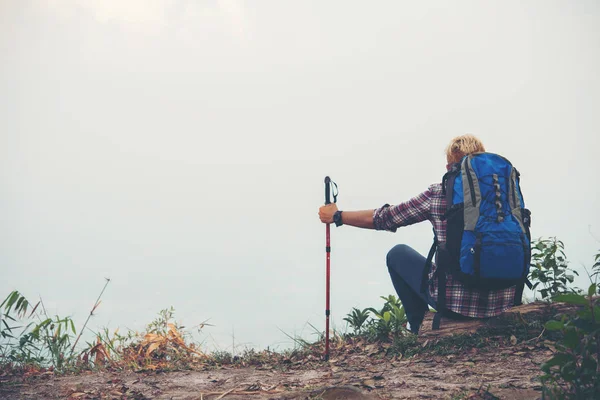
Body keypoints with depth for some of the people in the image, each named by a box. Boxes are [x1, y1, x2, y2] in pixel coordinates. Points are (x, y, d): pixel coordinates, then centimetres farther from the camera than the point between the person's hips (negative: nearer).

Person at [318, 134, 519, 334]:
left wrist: (337, 216, 19)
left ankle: (420, 328, 25)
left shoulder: (438, 193, -7)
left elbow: (384, 218, 4)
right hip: (502, 302, 4)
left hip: (455, 302, -4)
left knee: (398, 254, 20)